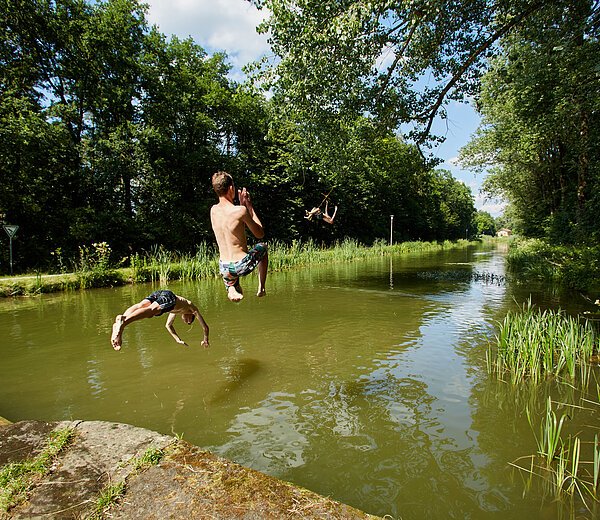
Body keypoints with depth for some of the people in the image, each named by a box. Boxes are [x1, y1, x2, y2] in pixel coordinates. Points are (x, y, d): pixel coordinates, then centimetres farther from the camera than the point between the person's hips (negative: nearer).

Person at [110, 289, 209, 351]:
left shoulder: (177, 310, 46)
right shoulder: (192, 308, 34)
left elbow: (168, 325, 54)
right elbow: (205, 327, 34)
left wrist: (179, 340, 54)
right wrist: (206, 341, 49)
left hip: (157, 294, 6)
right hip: (168, 295, -6)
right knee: (152, 310, -30)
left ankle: (120, 319, -49)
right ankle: (123, 322, -55)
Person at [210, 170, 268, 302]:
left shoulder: (213, 210, 0)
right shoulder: (240, 210, -18)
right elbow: (260, 234, -4)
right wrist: (249, 205, 0)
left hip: (224, 268, 5)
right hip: (242, 265, -5)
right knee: (262, 247, 29)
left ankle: (231, 288, 4)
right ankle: (261, 288, 28)